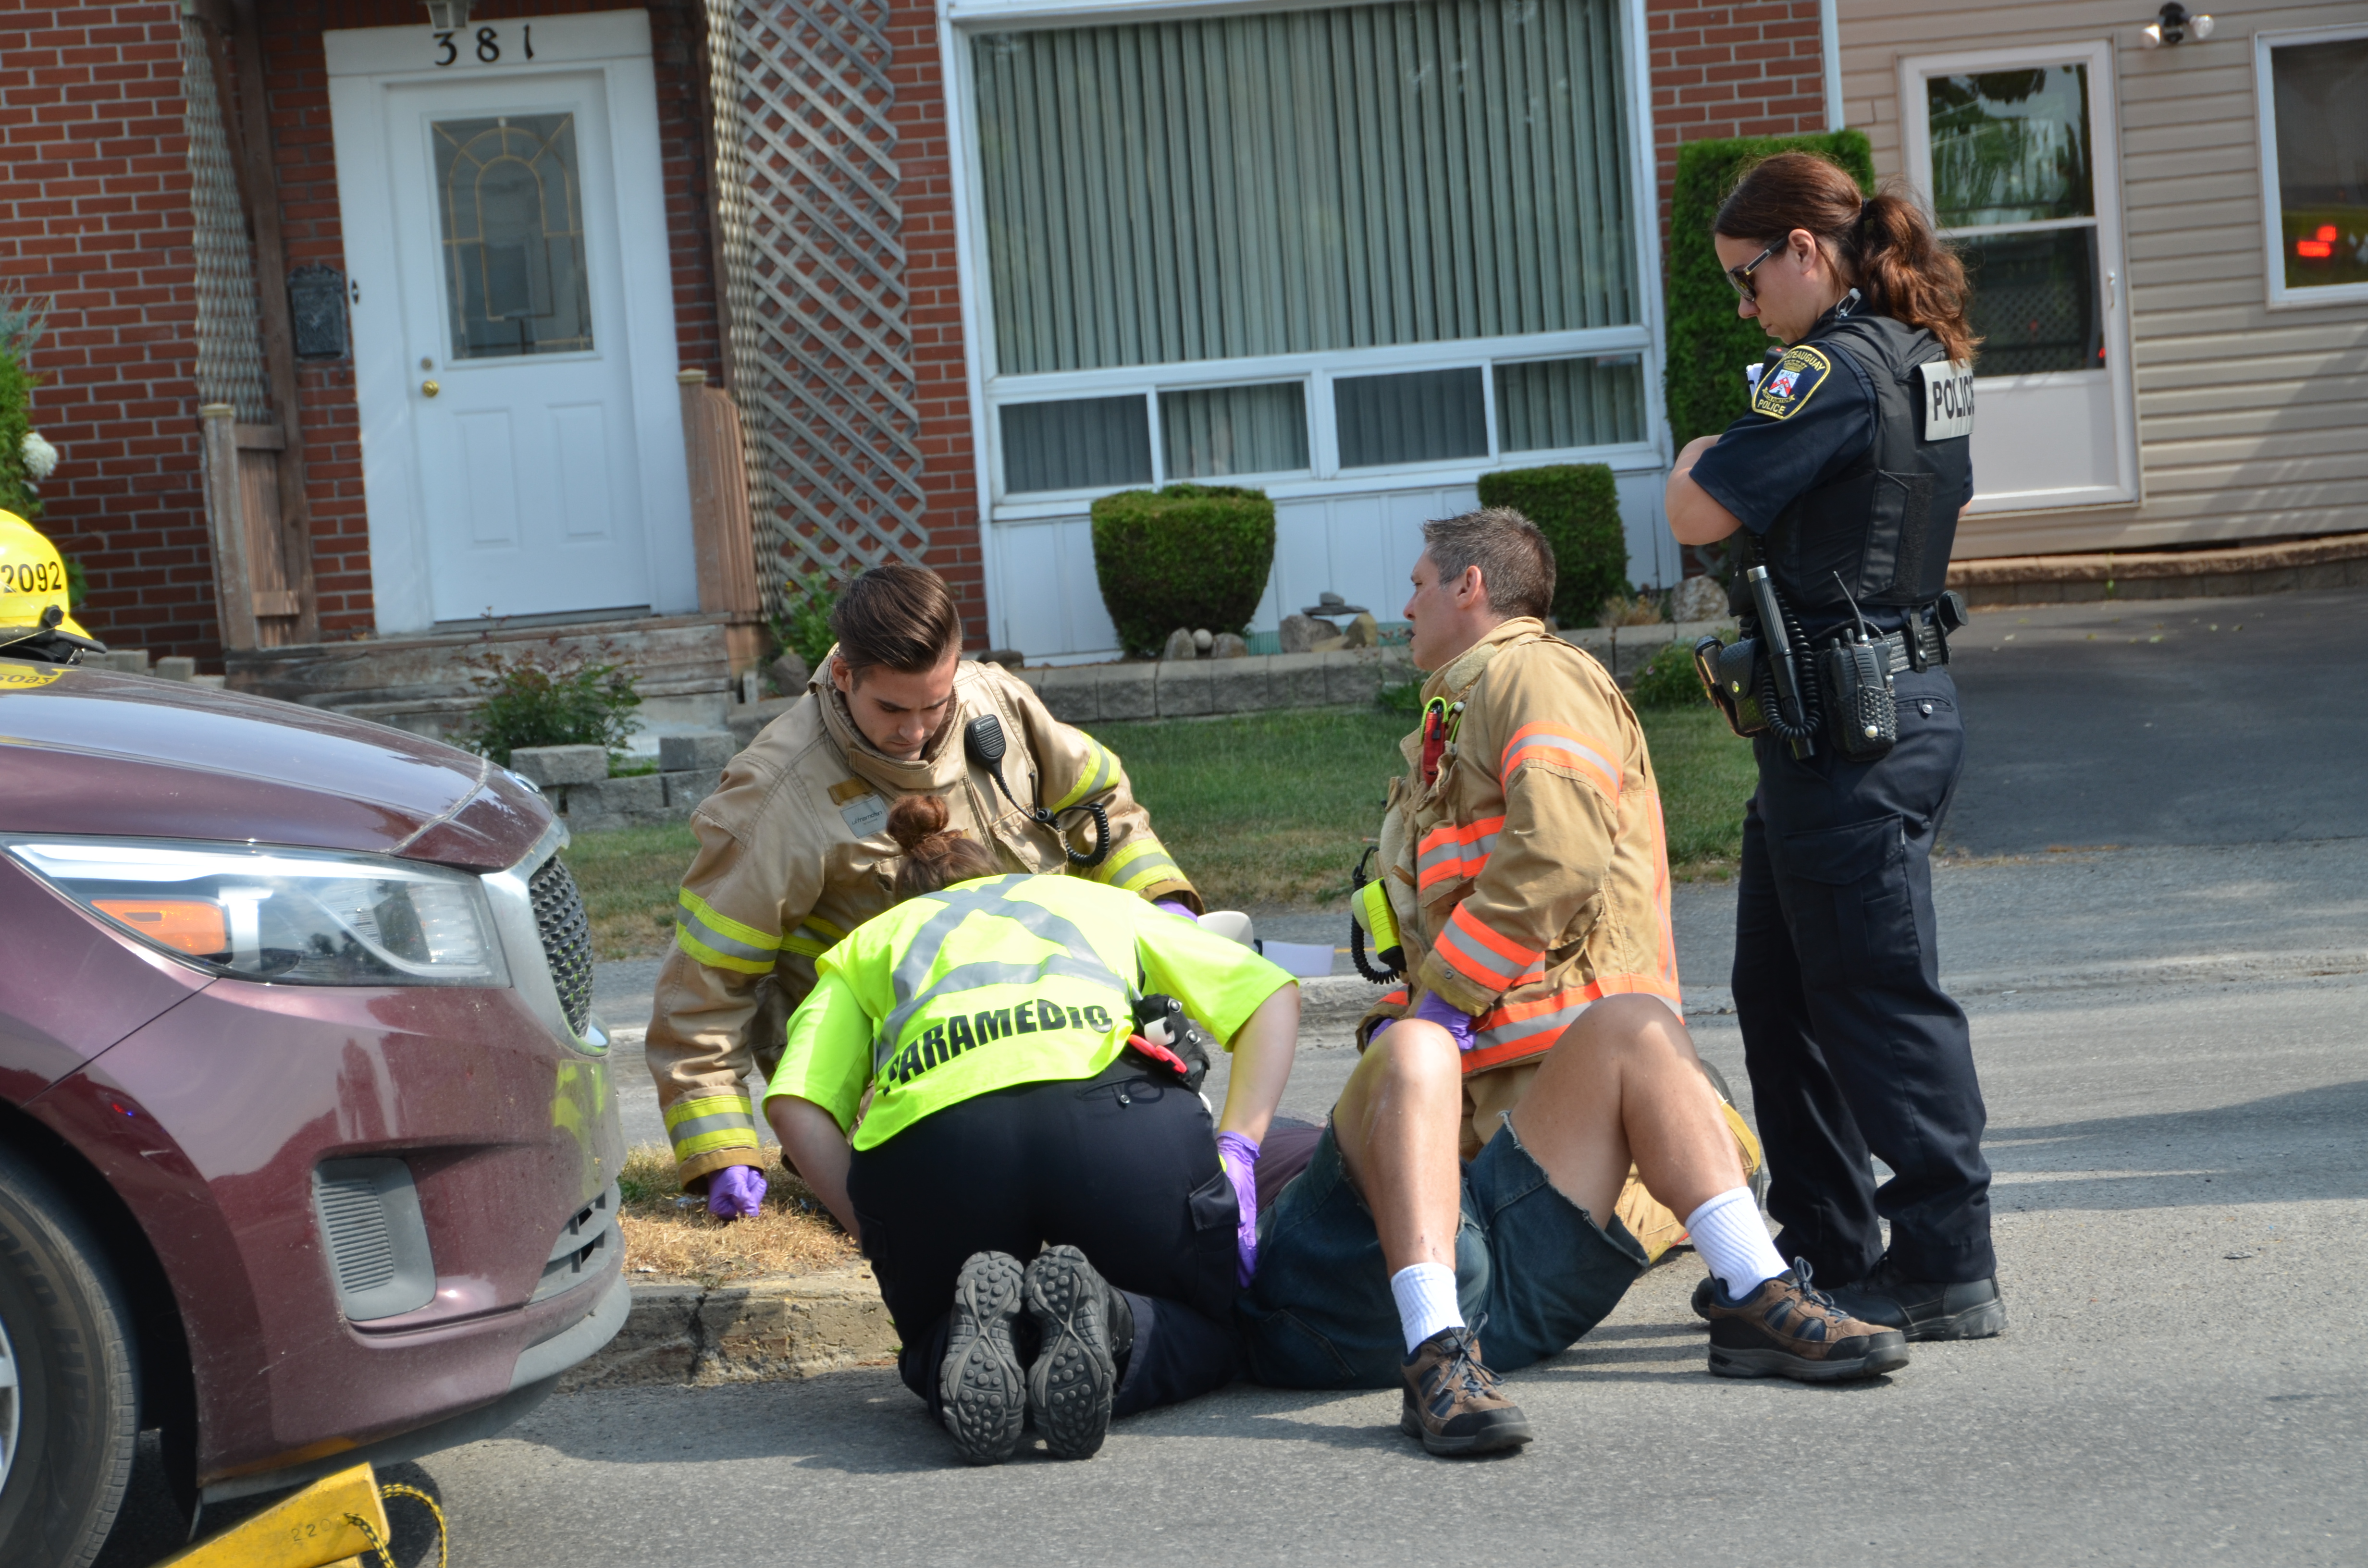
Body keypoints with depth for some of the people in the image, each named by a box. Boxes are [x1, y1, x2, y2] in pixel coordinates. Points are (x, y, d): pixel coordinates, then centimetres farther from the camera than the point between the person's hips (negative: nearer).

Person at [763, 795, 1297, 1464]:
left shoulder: (862, 948, 35)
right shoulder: (1095, 900, 40)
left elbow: (795, 1107, 14)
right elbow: (1272, 993, 28)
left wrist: (882, 1239, 15)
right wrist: (1235, 1155, 18)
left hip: (928, 1132, 0)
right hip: (1115, 1104, 0)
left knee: (935, 1348, 27)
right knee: (1201, 1333, 23)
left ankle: (970, 1337, -11)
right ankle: (1099, 1322, -13)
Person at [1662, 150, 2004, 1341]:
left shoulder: (1835, 370, -18)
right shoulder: (1924, 360, 12)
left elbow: (1697, 516, -19)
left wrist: (1698, 459, 5)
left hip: (1852, 727, -10)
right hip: (1899, 696, 10)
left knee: (1881, 998, -5)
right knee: (1779, 990, 17)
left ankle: (1949, 1273, 0)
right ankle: (1828, 1252, 24)